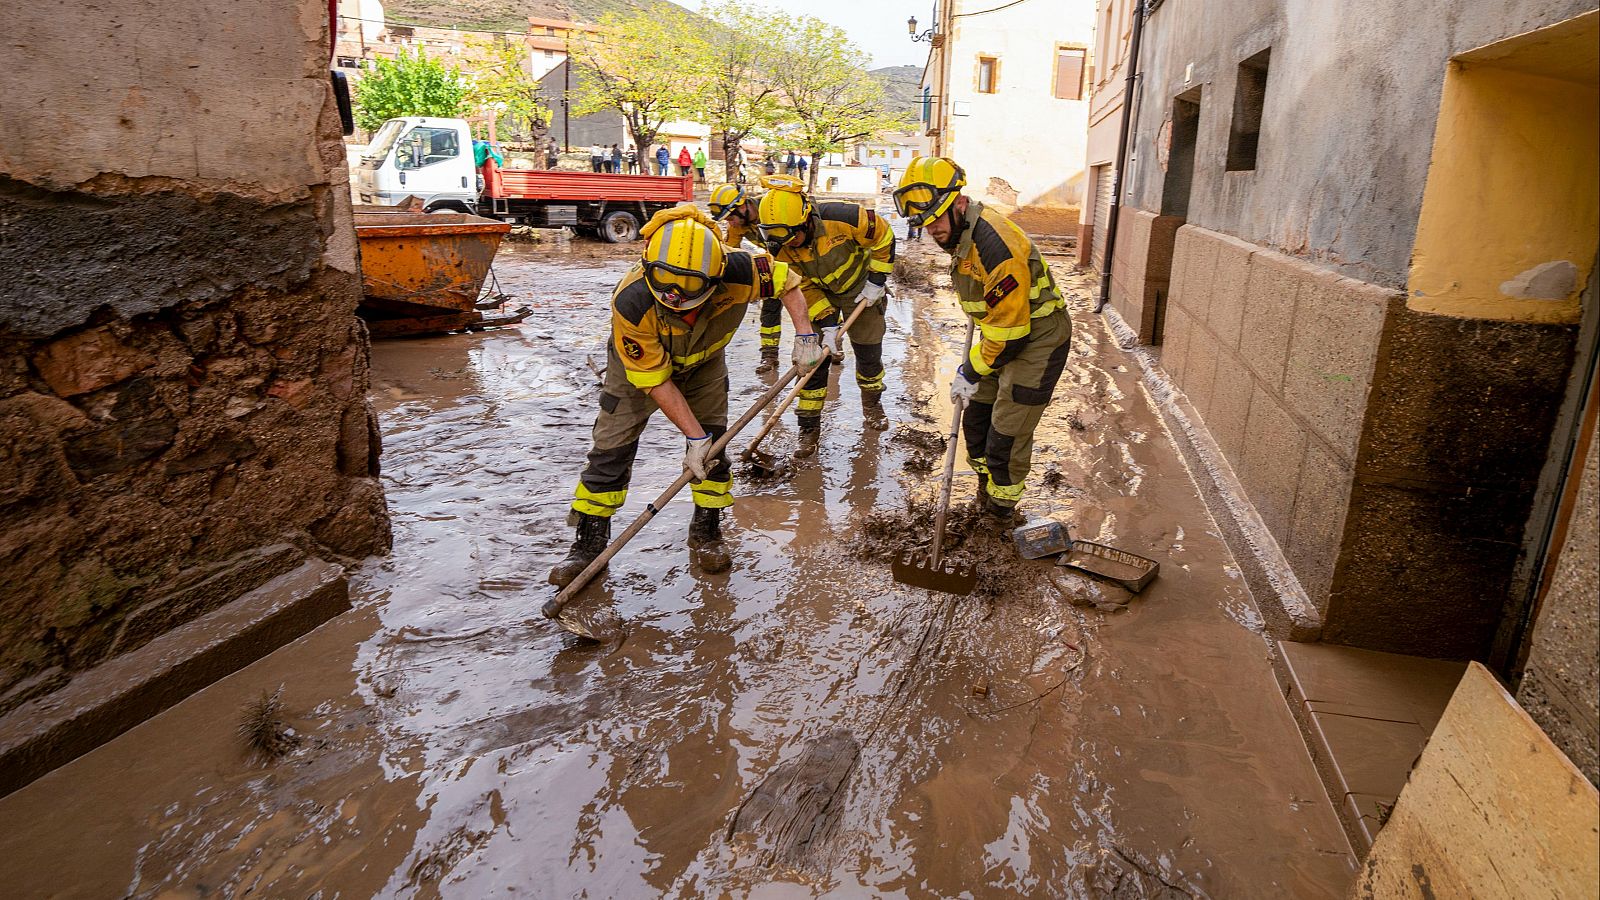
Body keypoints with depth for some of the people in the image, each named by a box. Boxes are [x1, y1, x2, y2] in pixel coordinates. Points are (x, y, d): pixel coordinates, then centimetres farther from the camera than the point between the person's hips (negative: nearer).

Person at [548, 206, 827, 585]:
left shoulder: (738, 272, -37)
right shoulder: (631, 302, -42)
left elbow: (786, 281, -13)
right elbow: (656, 380, -31)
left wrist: (806, 336, -21)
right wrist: (694, 436, -28)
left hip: (703, 362, 2)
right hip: (639, 364, -2)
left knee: (713, 445, -3)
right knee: (610, 450, -3)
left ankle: (706, 532, 18)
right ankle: (589, 543, 13)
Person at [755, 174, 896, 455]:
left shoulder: (842, 218, -36)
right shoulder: (779, 247, -25)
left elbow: (884, 238, -19)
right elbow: (802, 288, -13)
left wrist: (876, 281, -14)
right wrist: (827, 323, -20)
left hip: (860, 289, -1)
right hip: (817, 293, 2)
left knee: (869, 352, 7)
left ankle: (872, 403, 36)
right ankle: (809, 427, 5)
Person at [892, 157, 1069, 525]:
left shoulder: (996, 246, -32)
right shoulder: (960, 233, -1)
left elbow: (1007, 330, -26)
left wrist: (971, 373, -15)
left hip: (1037, 340, -9)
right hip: (1004, 334, 9)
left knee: (1007, 434, -4)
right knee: (976, 419, 16)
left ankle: (1001, 511, 16)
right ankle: (987, 490, 37)